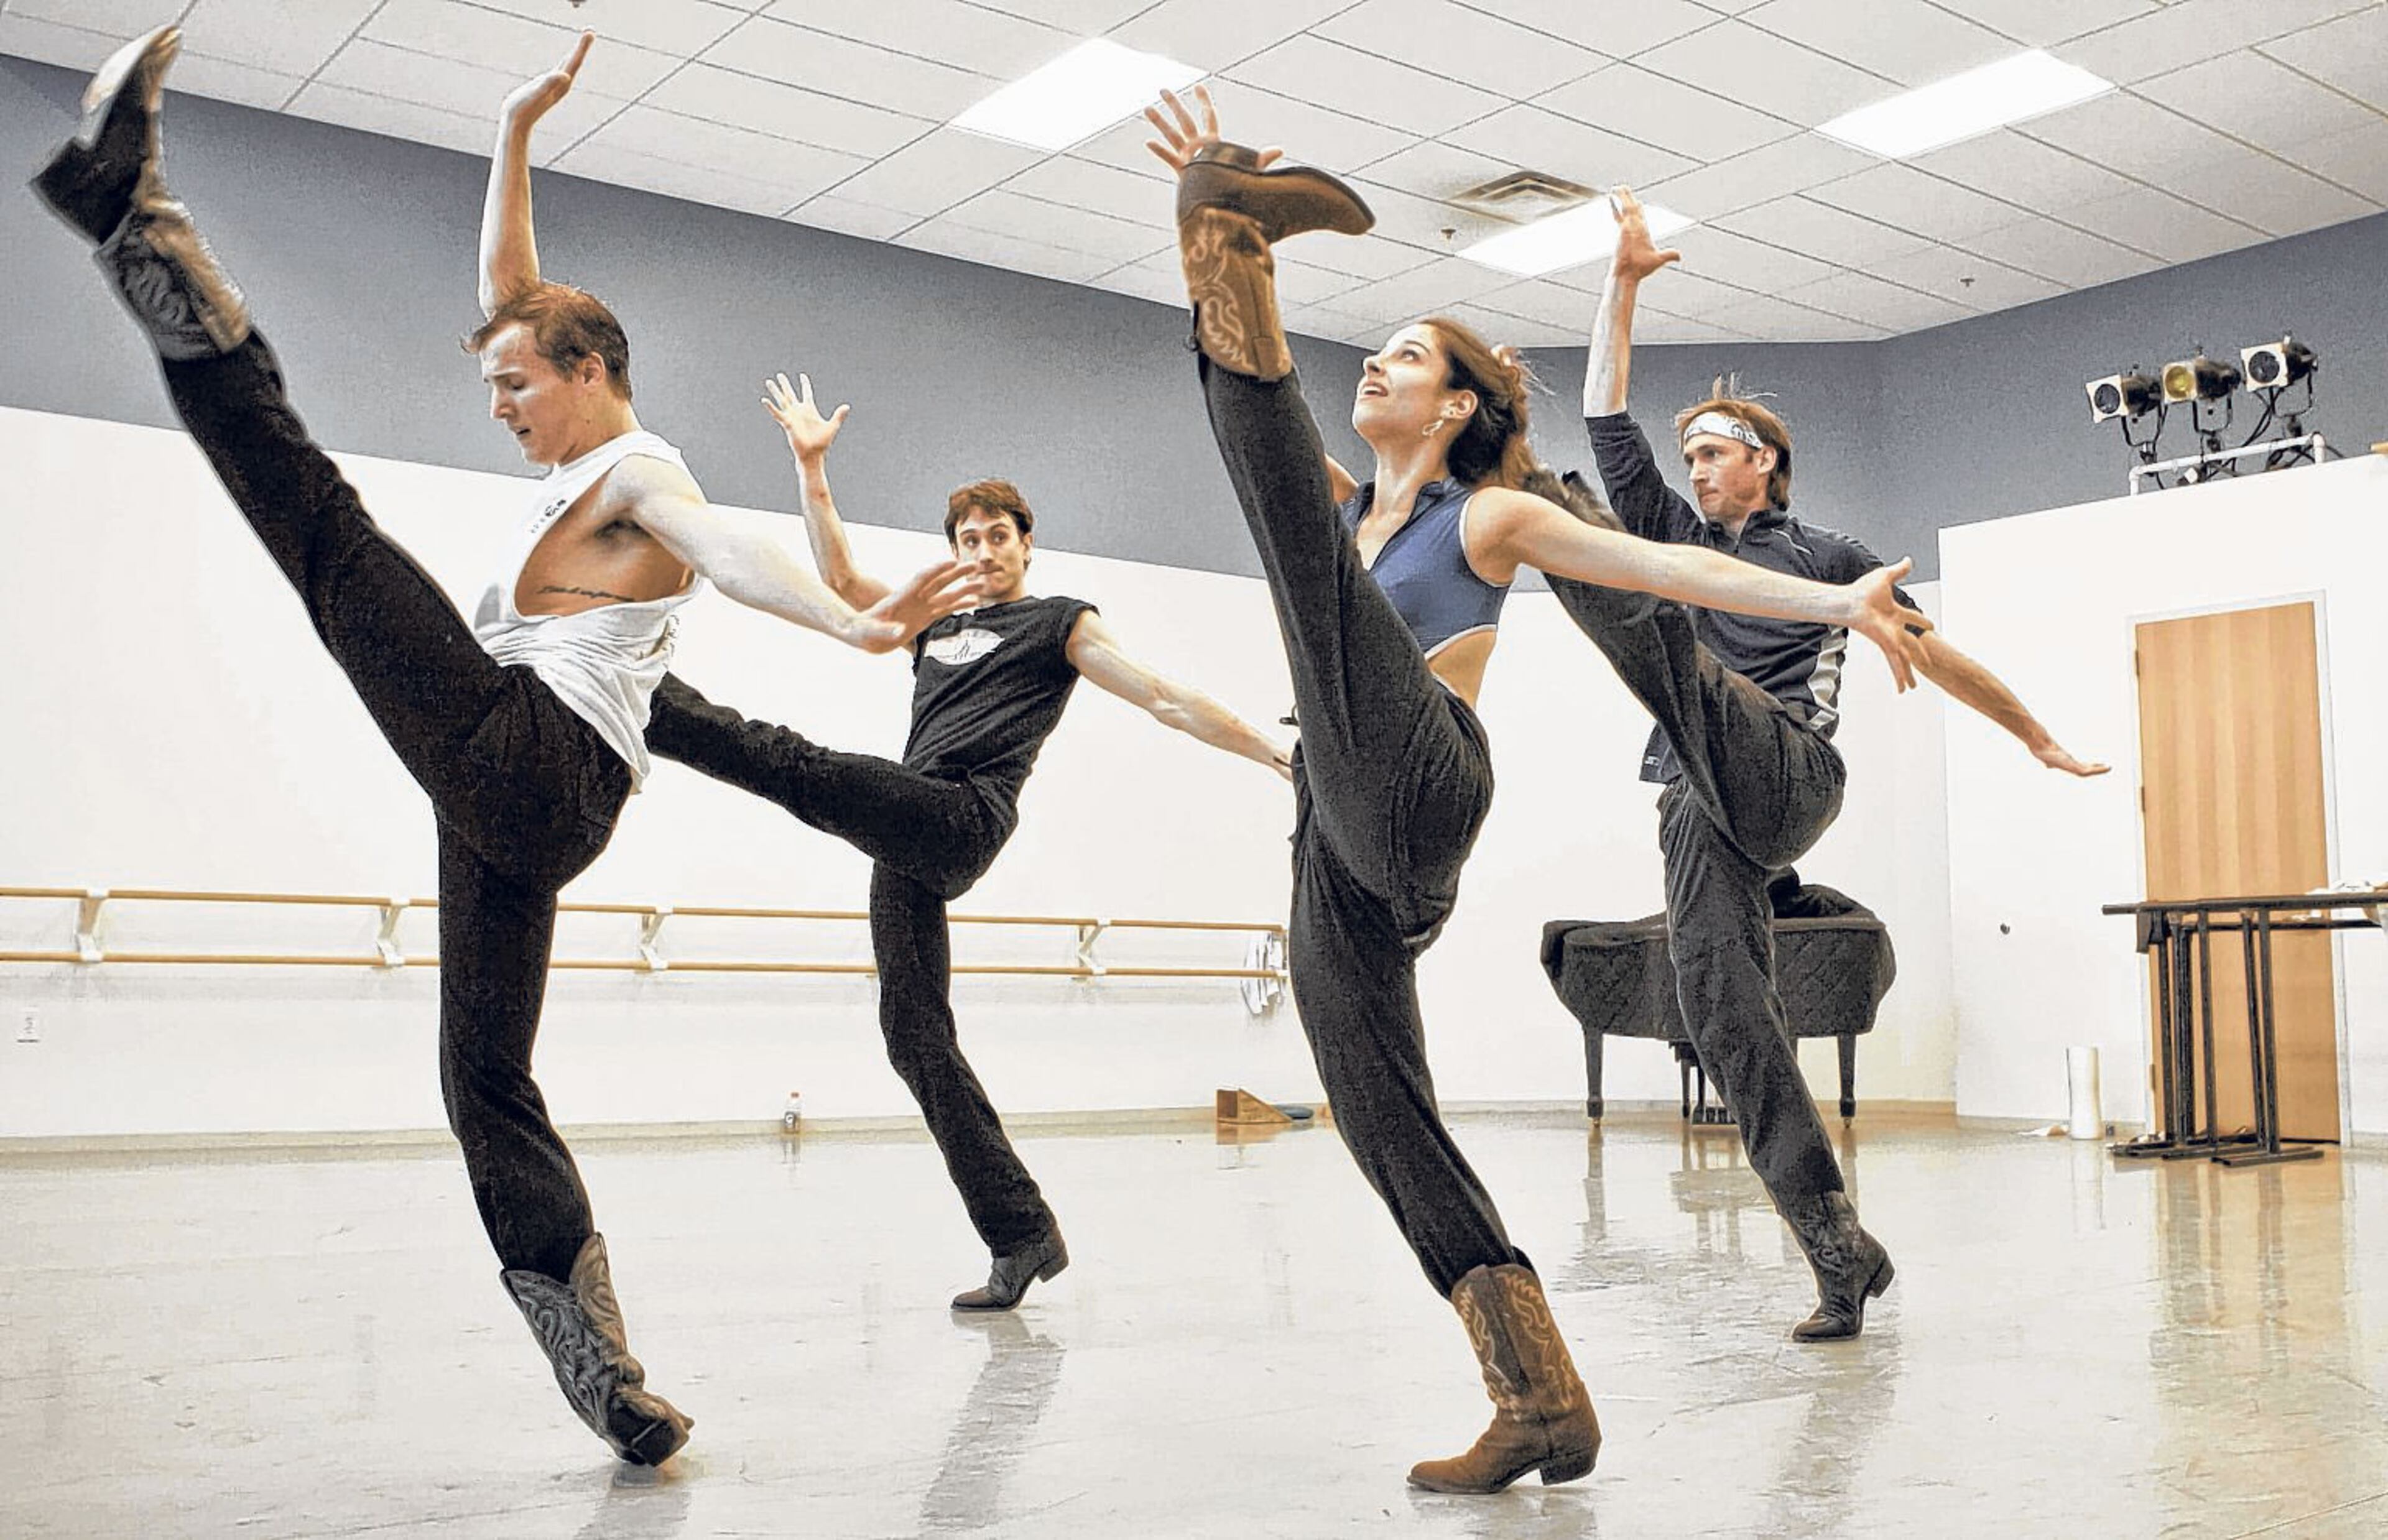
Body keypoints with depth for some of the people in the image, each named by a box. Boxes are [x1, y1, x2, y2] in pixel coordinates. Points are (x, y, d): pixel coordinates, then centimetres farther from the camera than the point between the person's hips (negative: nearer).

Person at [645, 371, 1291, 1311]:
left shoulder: (1062, 625, 12)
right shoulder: (936, 627, 31)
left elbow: (1169, 702, 7)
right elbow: (839, 577, 27)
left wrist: (1275, 754, 0)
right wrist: (811, 467, 20)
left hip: (962, 819, -7)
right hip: (910, 847, 7)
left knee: (794, 765, -26)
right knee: (916, 1038, -1)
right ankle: (1022, 1235, -1)